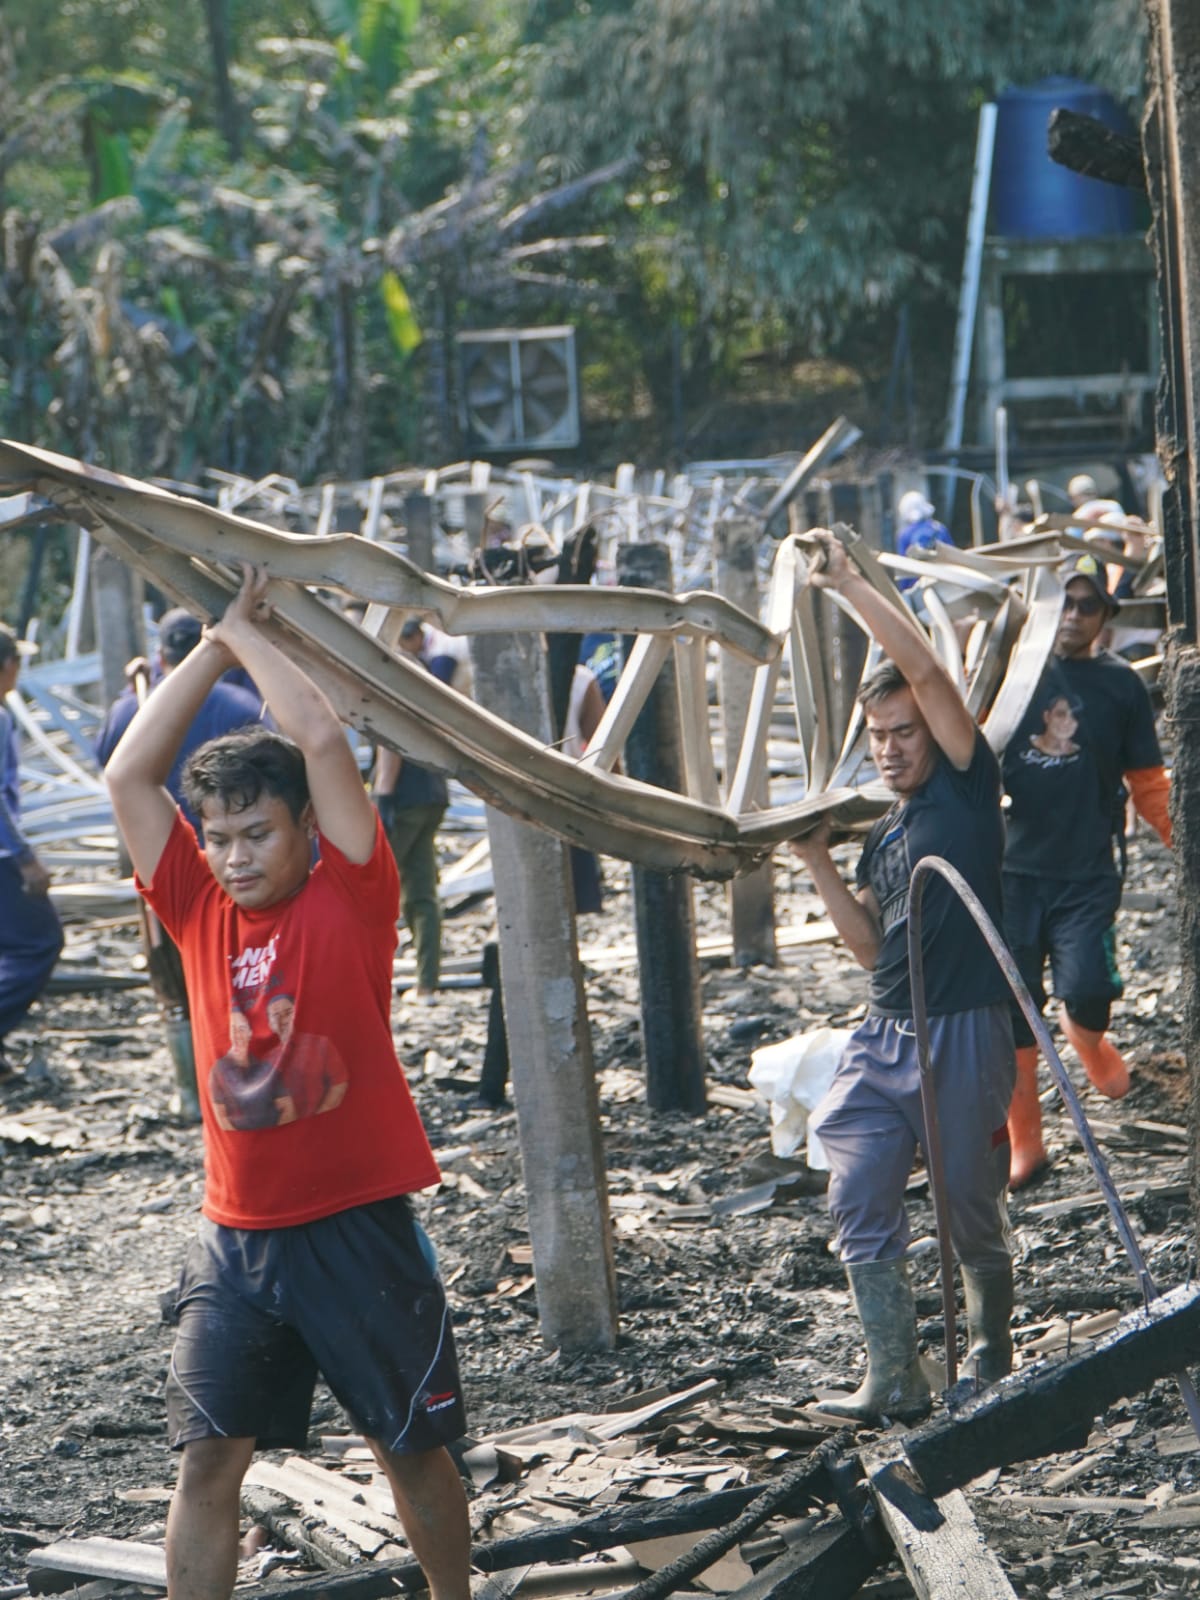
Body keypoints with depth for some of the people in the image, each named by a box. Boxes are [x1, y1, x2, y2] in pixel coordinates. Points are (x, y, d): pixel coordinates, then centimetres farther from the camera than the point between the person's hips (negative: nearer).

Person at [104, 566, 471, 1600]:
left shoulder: (351, 899, -6)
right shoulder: (200, 911, 5)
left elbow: (321, 740, -16)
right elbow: (129, 774, 0)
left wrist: (248, 633, -4)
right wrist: (215, 643, 1)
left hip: (359, 1229, -3)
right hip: (238, 1235, 3)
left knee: (414, 1446, 10)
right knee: (207, 1456, -3)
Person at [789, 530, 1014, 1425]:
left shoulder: (966, 787, -2)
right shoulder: (882, 838, 17)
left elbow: (924, 668, -13)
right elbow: (872, 947, 12)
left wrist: (849, 586, -9)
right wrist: (818, 863, 4)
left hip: (965, 1036, -7)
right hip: (886, 1037, 7)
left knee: (972, 1212, 4)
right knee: (861, 1205, -4)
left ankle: (993, 1360, 26)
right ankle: (895, 1381, -2)